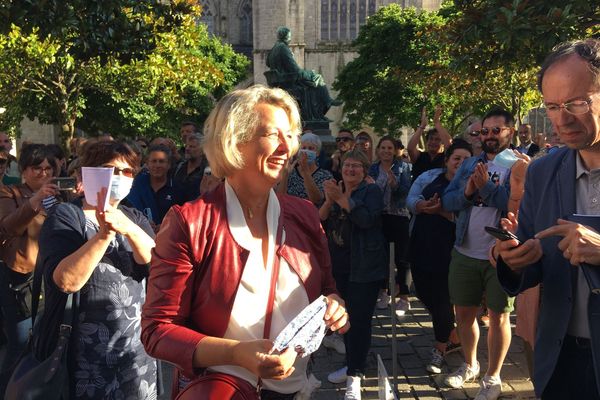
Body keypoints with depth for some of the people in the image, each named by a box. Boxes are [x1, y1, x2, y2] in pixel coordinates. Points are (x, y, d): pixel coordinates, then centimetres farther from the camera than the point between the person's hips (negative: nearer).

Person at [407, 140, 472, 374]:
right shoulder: (430, 176, 7)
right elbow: (411, 199, -1)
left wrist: (443, 211, -26)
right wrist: (424, 206, -21)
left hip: (446, 252, -4)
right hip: (420, 246, 5)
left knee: (441, 298, 3)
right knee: (423, 293, 13)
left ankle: (440, 348, 27)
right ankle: (454, 337, 37)